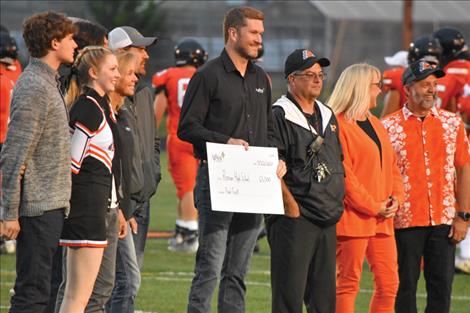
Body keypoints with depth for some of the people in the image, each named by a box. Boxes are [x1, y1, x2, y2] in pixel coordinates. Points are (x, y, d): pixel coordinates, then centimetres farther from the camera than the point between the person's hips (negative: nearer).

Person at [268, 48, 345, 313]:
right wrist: (291, 207, -16)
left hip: (327, 220, 8)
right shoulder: (280, 116, -8)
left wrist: (337, 204, 14)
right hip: (294, 220, -8)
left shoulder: (327, 116, 18)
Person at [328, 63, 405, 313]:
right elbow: (342, 173, -15)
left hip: (381, 220, 8)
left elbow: (391, 165, 22)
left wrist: (396, 197, 3)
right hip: (353, 217, -8)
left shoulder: (376, 124, 19)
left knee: (388, 283, 6)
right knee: (348, 283, -5)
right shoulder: (339, 125, -10)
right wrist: (372, 206, -14)